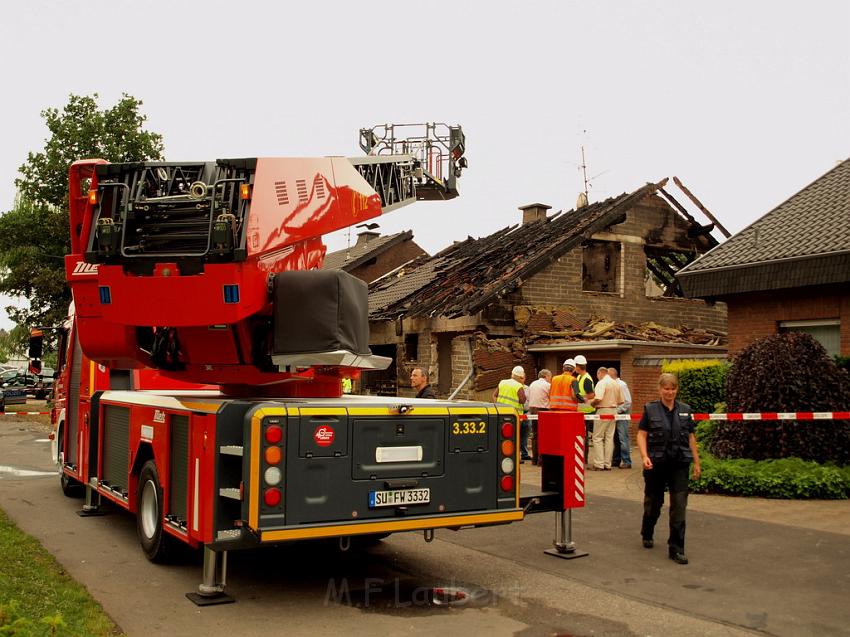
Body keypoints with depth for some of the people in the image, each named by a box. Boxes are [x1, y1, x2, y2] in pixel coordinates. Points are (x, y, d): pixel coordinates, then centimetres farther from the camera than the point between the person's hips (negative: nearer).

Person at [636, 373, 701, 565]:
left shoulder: (685, 410, 7)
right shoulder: (650, 409, -1)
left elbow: (691, 437, 11)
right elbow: (641, 435, -4)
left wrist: (696, 462, 10)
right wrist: (644, 456, -18)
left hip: (679, 464, 1)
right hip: (656, 464, -1)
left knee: (679, 505, -5)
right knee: (653, 502, 13)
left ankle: (676, 549, 1)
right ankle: (647, 535, 39)